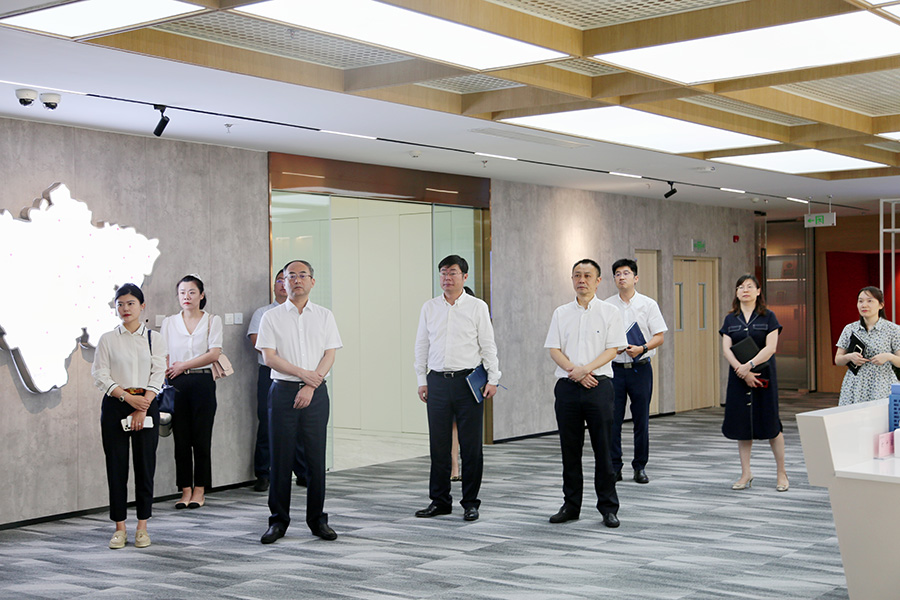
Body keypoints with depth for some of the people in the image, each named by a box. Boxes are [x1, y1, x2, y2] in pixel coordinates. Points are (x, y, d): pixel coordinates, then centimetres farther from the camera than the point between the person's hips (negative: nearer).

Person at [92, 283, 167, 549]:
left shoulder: (155, 339, 5)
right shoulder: (107, 339, 4)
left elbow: (158, 375, 0)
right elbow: (100, 375, -3)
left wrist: (142, 409, -11)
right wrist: (128, 397, -15)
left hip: (146, 406, 0)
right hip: (114, 406, 0)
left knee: (145, 465, 2)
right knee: (116, 466, 1)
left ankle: (142, 527, 12)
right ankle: (119, 528, 10)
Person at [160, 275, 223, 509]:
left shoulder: (212, 321, 6)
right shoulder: (169, 323, 13)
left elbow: (214, 354, -5)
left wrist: (183, 365, -7)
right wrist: (167, 373, -5)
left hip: (202, 382, -2)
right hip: (177, 384, 2)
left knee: (201, 438, -1)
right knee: (181, 439, 1)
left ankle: (199, 490, 7)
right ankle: (185, 491, 7)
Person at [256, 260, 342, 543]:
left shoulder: (324, 316, 9)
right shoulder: (272, 317, 5)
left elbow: (330, 355, 2)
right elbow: (269, 357, -3)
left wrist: (310, 387, -9)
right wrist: (303, 373, -11)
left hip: (315, 393, 1)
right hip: (283, 391, -1)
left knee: (316, 458, 2)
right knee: (281, 458, 0)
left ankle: (317, 520, 11)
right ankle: (278, 520, 9)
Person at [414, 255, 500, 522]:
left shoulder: (477, 307, 2)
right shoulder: (429, 307, 10)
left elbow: (488, 345, 2)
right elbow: (422, 346, 14)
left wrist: (492, 379, -3)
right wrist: (421, 380, 10)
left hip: (468, 380, -3)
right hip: (438, 381, 3)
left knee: (471, 445, 0)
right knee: (438, 444, 5)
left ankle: (470, 502, 10)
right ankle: (439, 500, 15)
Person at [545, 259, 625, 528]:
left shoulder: (609, 312, 3)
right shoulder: (561, 313, 11)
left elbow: (613, 349, -4)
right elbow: (554, 349, 6)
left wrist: (586, 368, -15)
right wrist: (573, 371, -10)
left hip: (599, 384, -3)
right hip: (567, 385, 3)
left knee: (603, 448, -1)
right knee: (570, 448, 7)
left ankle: (608, 507, 6)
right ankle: (571, 505, 16)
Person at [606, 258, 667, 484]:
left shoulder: (648, 304, 2)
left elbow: (659, 337, 0)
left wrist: (642, 348, -17)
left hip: (640, 368, -1)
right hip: (614, 368, 1)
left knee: (641, 420, 4)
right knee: (612, 420, 0)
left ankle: (640, 467, 14)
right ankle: (614, 468, 9)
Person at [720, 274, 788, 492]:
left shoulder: (768, 317, 1)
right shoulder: (730, 319, 9)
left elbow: (771, 347, -9)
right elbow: (726, 349, -1)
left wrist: (750, 365, -20)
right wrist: (742, 371, -14)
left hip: (764, 376, -3)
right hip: (739, 378, 3)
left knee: (770, 424, -2)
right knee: (742, 425, 4)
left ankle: (781, 473, 10)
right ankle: (746, 474, 12)